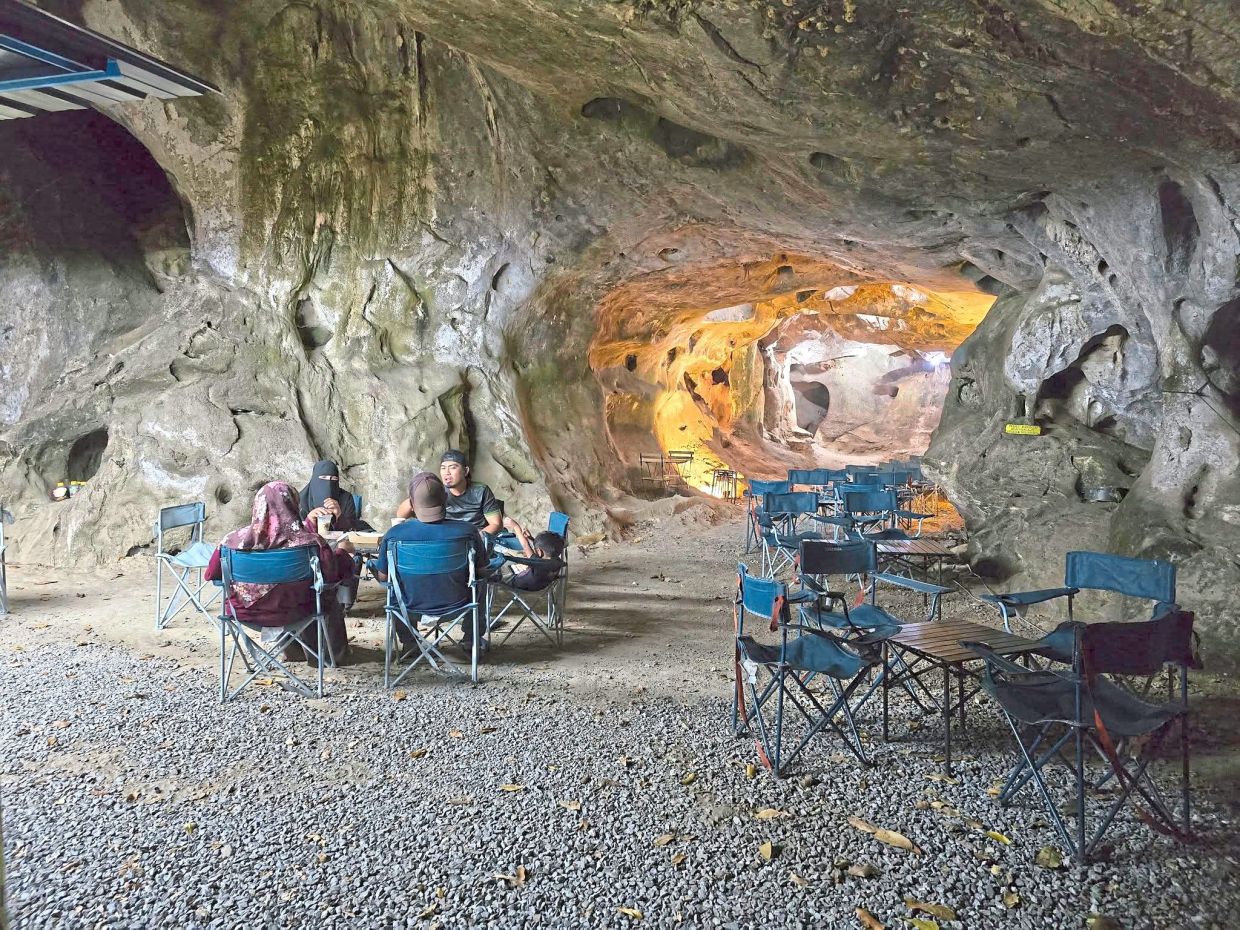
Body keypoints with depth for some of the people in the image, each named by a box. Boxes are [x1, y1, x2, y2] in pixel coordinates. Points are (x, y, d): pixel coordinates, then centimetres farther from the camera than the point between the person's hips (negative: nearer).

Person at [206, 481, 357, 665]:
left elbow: (211, 575, -3)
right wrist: (342, 551, 10)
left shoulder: (236, 540, -19)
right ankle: (333, 653, 47)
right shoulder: (310, 543, -25)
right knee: (330, 598, 30)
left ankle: (294, 650, 50)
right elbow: (332, 574, -11)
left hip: (245, 613, 3)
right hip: (292, 613, -3)